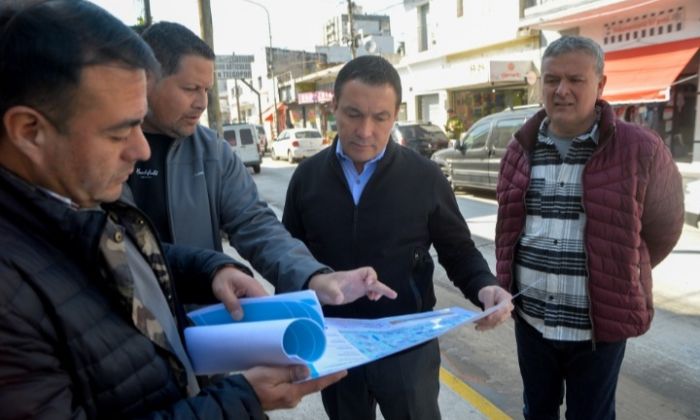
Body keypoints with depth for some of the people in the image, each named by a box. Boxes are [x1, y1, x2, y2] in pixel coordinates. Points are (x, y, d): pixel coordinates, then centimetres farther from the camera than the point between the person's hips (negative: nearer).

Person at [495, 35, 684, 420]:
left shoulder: (639, 148, -11)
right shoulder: (521, 149, 2)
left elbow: (663, 228, 1)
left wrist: (621, 278, 8)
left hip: (600, 323, -3)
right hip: (530, 319, 4)